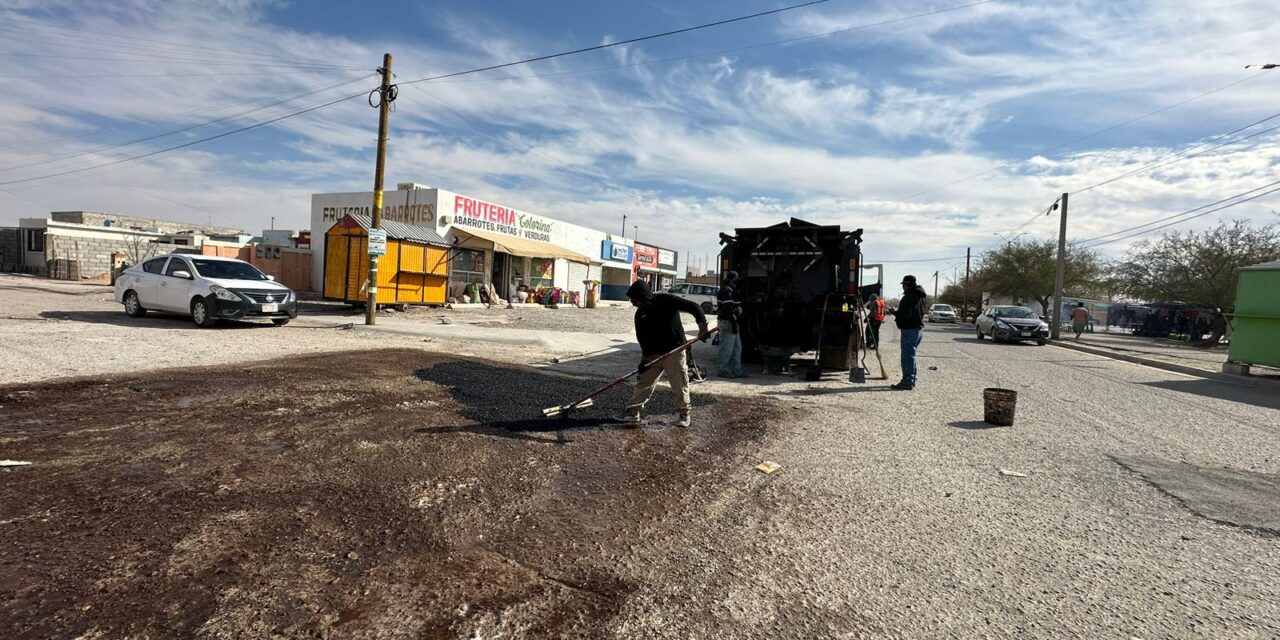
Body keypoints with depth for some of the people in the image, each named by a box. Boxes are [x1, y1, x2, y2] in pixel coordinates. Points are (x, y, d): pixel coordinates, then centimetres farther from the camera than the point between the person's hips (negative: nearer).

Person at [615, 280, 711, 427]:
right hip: (653, 354, 5)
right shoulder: (640, 314, 2)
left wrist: (702, 325, -28)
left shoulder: (666, 300, -13)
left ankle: (684, 413, 18)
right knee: (643, 382, 6)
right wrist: (645, 358, -12)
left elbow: (693, 307, -15)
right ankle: (634, 411, 15)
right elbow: (642, 338, -1)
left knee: (680, 384, 2)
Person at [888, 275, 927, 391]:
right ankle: (911, 380, 25)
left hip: (910, 330, -10)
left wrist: (895, 312, -3)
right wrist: (898, 314, 15)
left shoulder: (908, 297, -17)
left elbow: (905, 315, -24)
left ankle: (907, 382, -5)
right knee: (911, 355, 19)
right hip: (919, 328, 10)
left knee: (907, 356, -6)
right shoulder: (920, 296, 14)